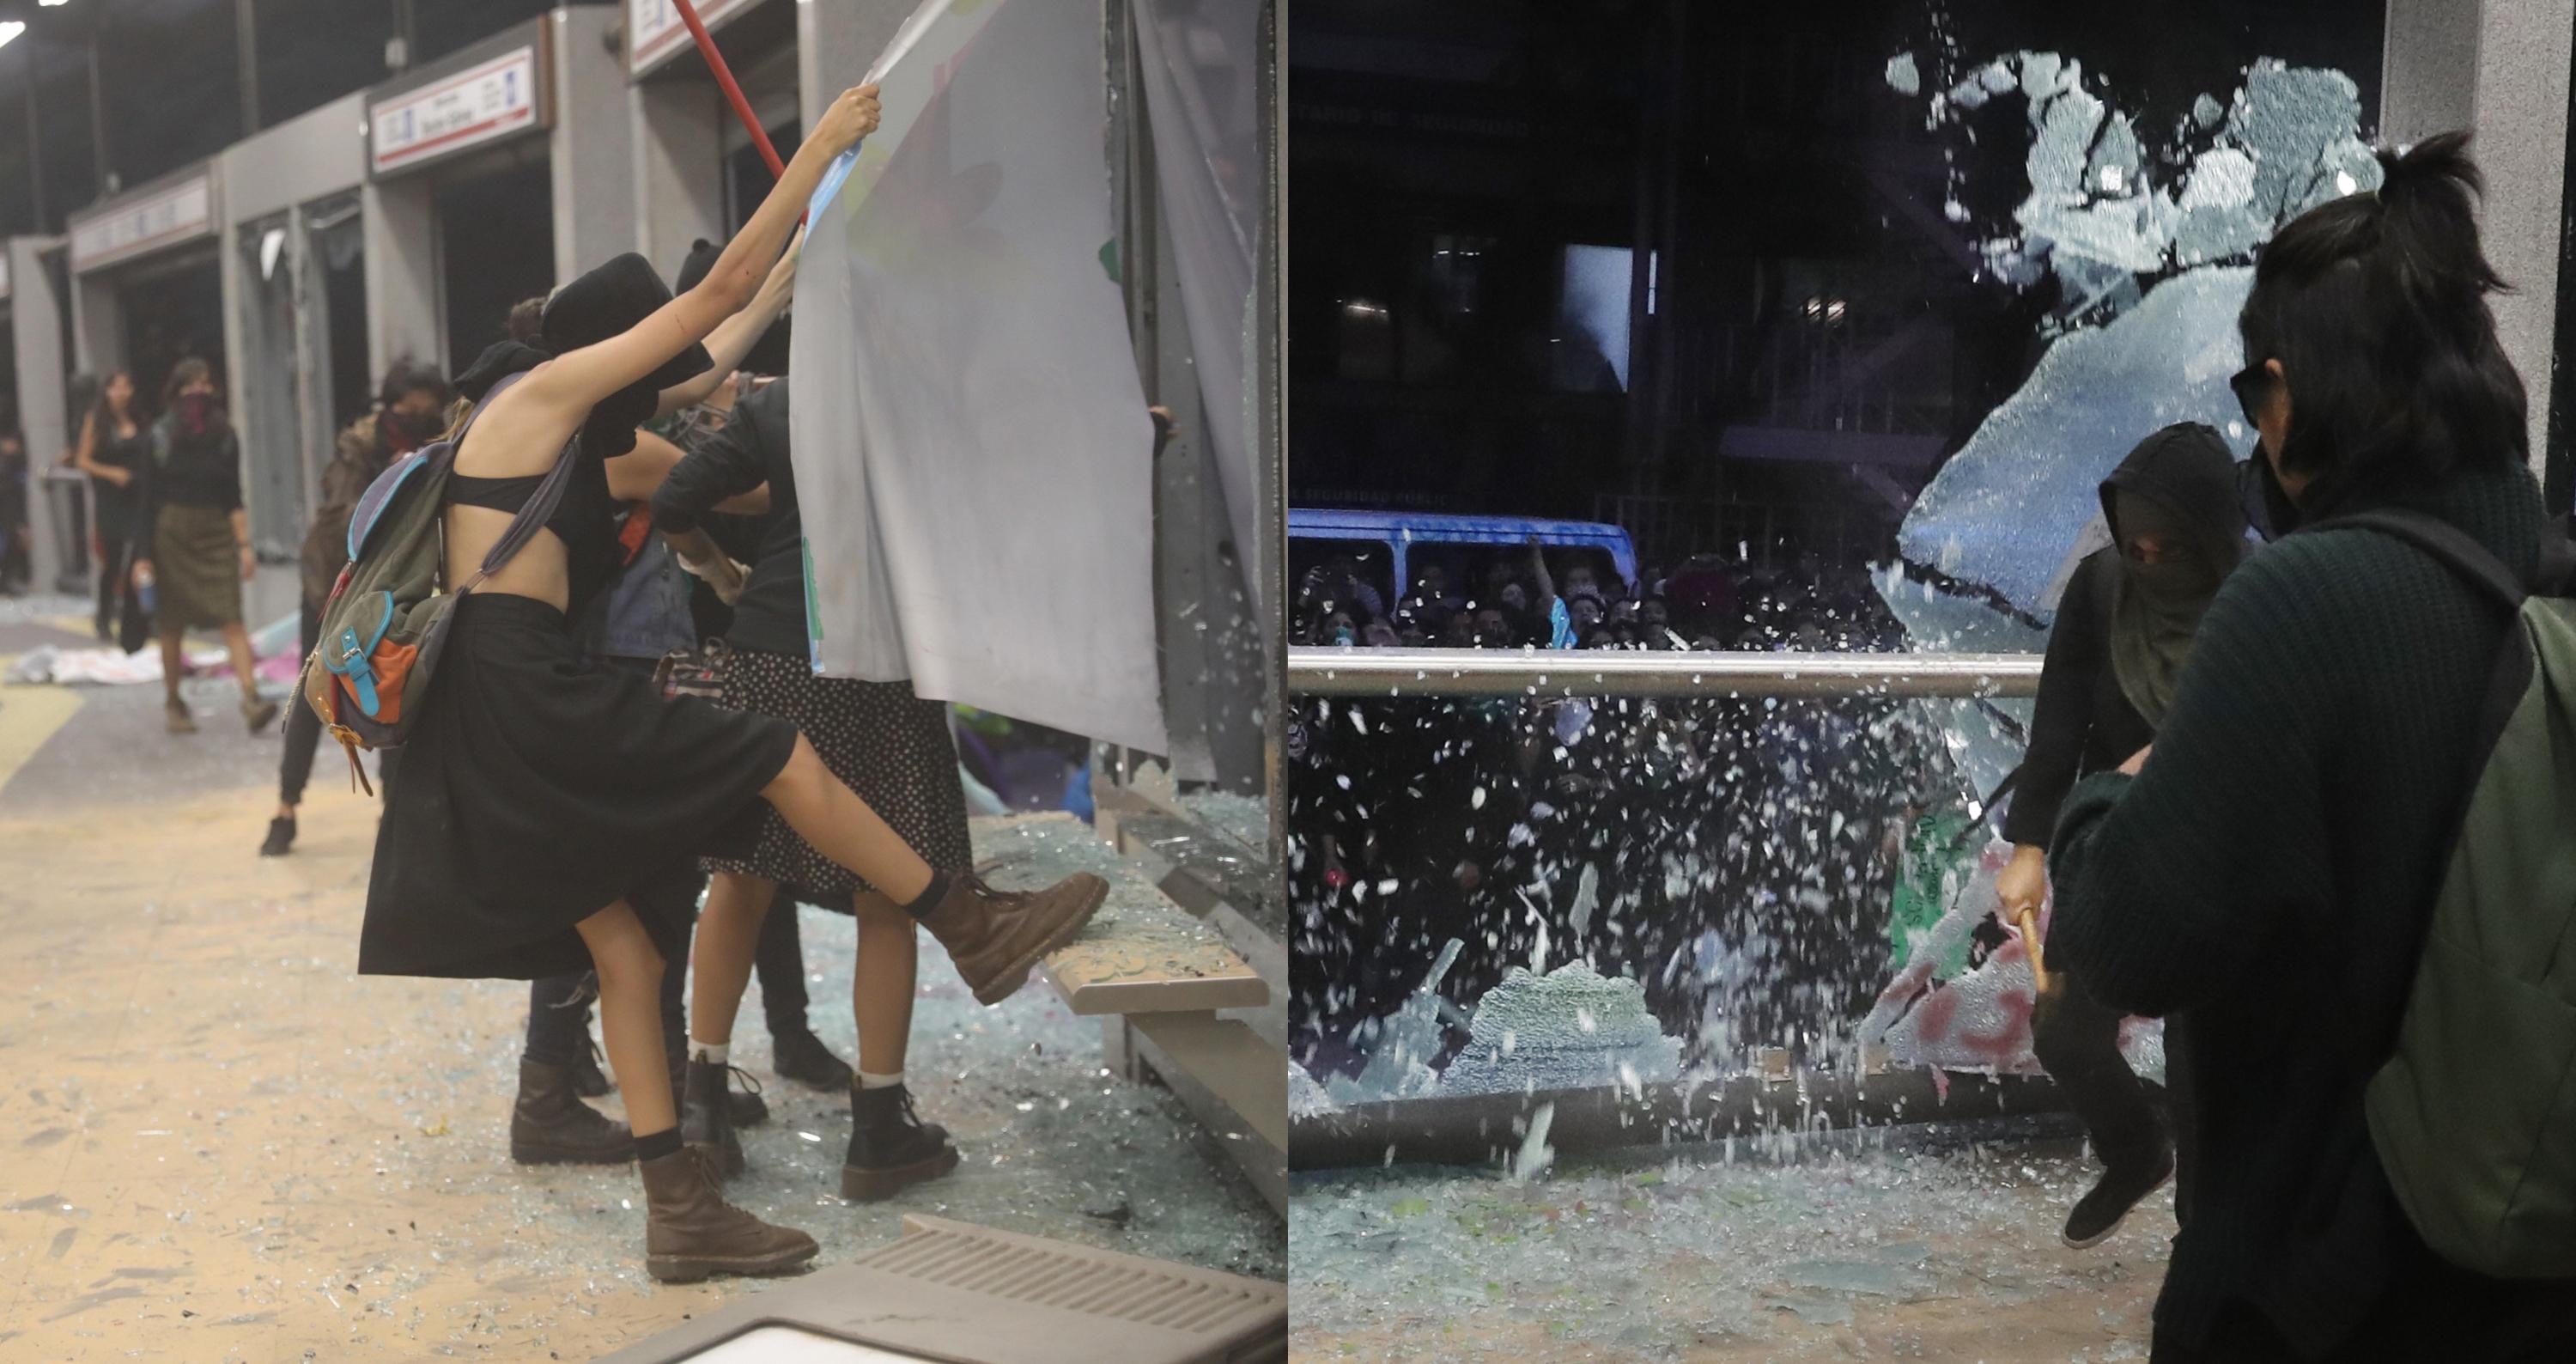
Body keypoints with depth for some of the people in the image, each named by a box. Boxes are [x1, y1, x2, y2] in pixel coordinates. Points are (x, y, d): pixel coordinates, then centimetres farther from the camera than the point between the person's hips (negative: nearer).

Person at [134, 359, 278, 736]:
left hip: (217, 534, 1)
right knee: (173, 623, 7)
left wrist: (244, 544, 1)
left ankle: (251, 698, -21)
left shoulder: (225, 436, 6)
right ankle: (173, 701, 20)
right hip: (172, 534, -1)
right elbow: (148, 496, 0)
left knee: (232, 619, -11)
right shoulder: (160, 436, 0)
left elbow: (234, 497, 8)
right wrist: (143, 554, -3)